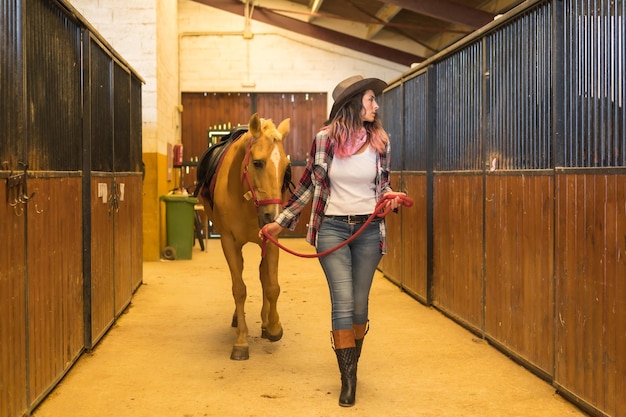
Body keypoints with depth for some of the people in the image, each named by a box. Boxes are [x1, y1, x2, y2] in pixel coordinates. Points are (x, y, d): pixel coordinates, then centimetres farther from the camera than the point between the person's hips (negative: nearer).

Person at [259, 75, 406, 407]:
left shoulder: (381, 141, 0)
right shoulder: (325, 139, -6)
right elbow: (308, 185, 4)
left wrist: (391, 197, -9)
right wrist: (281, 222, 6)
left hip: (368, 230, 2)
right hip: (332, 228, -2)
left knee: (360, 305, 9)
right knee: (343, 303, -7)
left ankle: (352, 364, 32)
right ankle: (348, 379, 5)